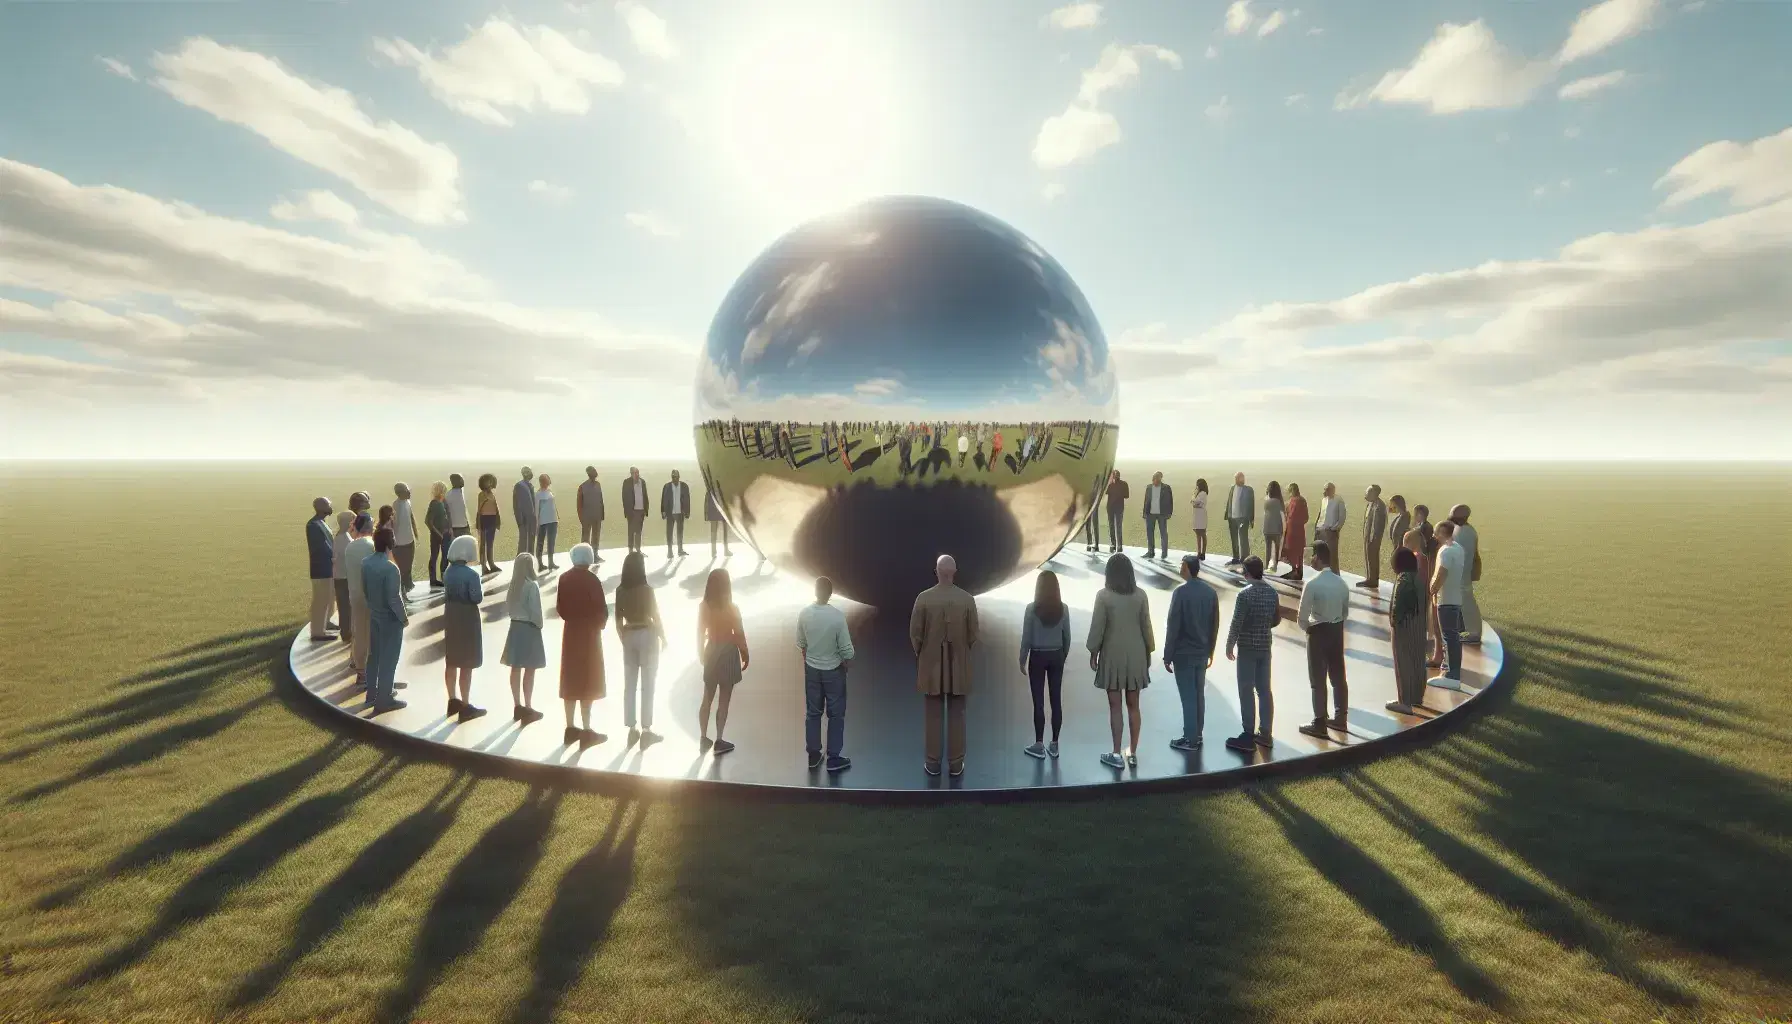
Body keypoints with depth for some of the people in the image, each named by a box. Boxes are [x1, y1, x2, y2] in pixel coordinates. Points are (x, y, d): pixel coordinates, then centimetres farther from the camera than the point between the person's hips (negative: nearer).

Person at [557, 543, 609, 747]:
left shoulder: (564, 578, 2)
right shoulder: (592, 579, -15)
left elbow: (560, 607, 5)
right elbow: (601, 609, -14)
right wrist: (600, 624, 5)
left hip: (570, 631, 5)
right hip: (589, 632, -5)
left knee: (571, 680, 12)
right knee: (587, 680, 1)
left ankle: (570, 728, 19)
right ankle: (586, 731, 2)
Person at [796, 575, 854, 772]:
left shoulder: (804, 613, -11)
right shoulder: (838, 616, -23)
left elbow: (801, 643, 2)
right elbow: (846, 650, -17)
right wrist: (848, 664, 4)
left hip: (811, 669, 4)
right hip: (833, 670, -4)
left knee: (812, 712, 16)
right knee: (836, 714, 10)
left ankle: (813, 756, 26)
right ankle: (833, 758, 17)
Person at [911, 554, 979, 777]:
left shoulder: (923, 598, -11)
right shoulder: (968, 600, -8)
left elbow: (915, 633, -6)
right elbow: (973, 635, -1)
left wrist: (921, 654, 12)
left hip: (931, 665, 0)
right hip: (959, 666, 1)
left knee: (934, 716, 8)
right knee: (956, 716, 8)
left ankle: (933, 762, 15)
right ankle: (956, 763, 14)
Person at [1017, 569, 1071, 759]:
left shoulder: (1032, 609, -13)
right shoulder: (1063, 608, -4)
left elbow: (1026, 638, -9)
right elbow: (1067, 637, 3)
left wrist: (1022, 660, 1)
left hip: (1038, 656, -3)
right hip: (1056, 656, 3)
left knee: (1038, 702, 3)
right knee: (1056, 700, 8)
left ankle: (1039, 745, 8)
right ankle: (1054, 745, 15)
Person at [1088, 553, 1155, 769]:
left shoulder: (1103, 595, -11)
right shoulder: (1140, 595, -3)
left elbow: (1097, 627, -9)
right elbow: (1146, 626, 2)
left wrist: (1093, 653, 2)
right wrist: (1148, 652, 14)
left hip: (1113, 655, -3)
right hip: (1136, 654, 3)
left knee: (1115, 707, 5)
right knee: (1133, 706, 12)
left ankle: (1117, 755, 11)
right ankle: (1133, 753, 20)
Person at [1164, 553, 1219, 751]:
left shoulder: (1181, 592, -16)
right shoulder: (1211, 592, 3)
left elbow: (1173, 626, -15)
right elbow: (1215, 625, 9)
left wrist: (1168, 656, -9)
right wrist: (1210, 651, 19)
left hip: (1183, 653, -6)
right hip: (1202, 653, 6)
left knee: (1188, 697, 0)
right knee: (1199, 695, 14)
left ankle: (1190, 739, 5)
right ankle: (1197, 735, 22)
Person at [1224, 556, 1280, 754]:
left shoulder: (1245, 594, -17)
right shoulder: (1272, 593, 3)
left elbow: (1236, 623, -16)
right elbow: (1277, 619, 13)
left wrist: (1229, 646, -6)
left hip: (1247, 648, -6)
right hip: (1265, 647, 6)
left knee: (1246, 692, -1)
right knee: (1264, 690, 12)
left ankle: (1248, 737, 2)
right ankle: (1265, 734, 19)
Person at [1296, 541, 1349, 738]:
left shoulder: (1312, 585, -20)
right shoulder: (1342, 583, 1)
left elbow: (1302, 616, -17)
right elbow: (1346, 612, 9)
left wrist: (1307, 628, 2)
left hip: (1318, 632, -6)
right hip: (1337, 630, 7)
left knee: (1318, 680, 2)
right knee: (1338, 676, 17)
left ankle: (1319, 724, 8)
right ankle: (1340, 718, 29)